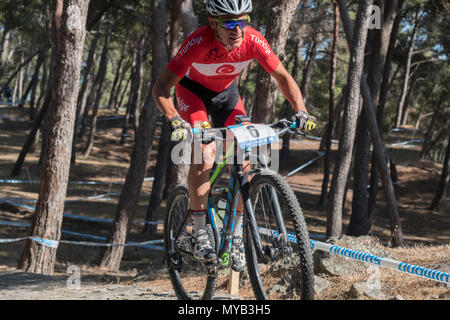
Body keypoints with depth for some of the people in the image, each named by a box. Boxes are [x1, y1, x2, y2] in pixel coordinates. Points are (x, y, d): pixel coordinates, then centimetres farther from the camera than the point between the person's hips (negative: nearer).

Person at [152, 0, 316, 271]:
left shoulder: (253, 40, -29)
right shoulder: (200, 42, -38)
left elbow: (283, 77, -17)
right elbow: (161, 89, -38)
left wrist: (301, 111, -32)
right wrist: (176, 121, -54)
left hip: (226, 92, 3)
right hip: (193, 89, -3)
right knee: (205, 152, -25)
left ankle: (236, 236, 1)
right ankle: (199, 233, -17)